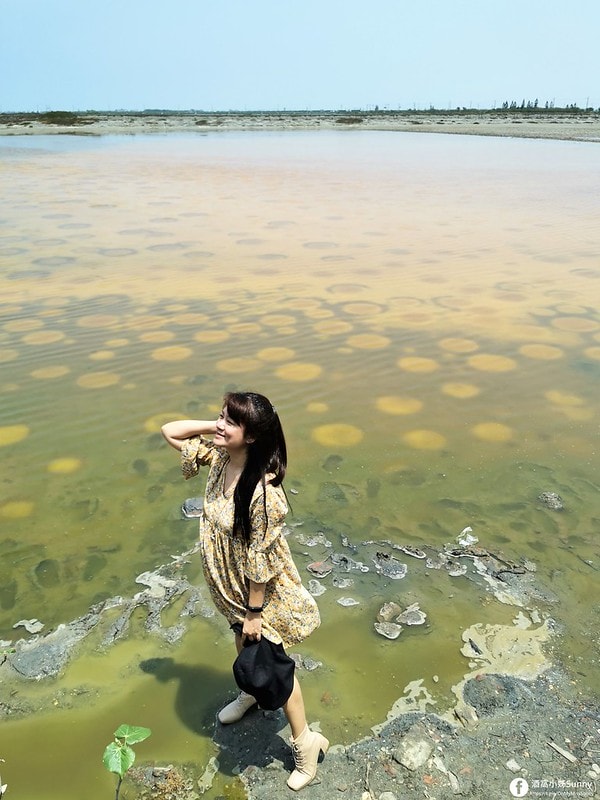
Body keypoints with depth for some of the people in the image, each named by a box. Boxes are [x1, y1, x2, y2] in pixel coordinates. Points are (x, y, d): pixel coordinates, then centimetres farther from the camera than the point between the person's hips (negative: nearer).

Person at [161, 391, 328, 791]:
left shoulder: (263, 490, -36)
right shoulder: (218, 458, -14)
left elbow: (261, 560, -27)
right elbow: (170, 431, -3)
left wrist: (254, 613, -17)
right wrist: (214, 426, -18)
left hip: (262, 594, -7)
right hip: (231, 589, 8)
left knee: (271, 664, 11)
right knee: (243, 643, 32)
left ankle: (305, 742, 35)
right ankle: (250, 693, 62)